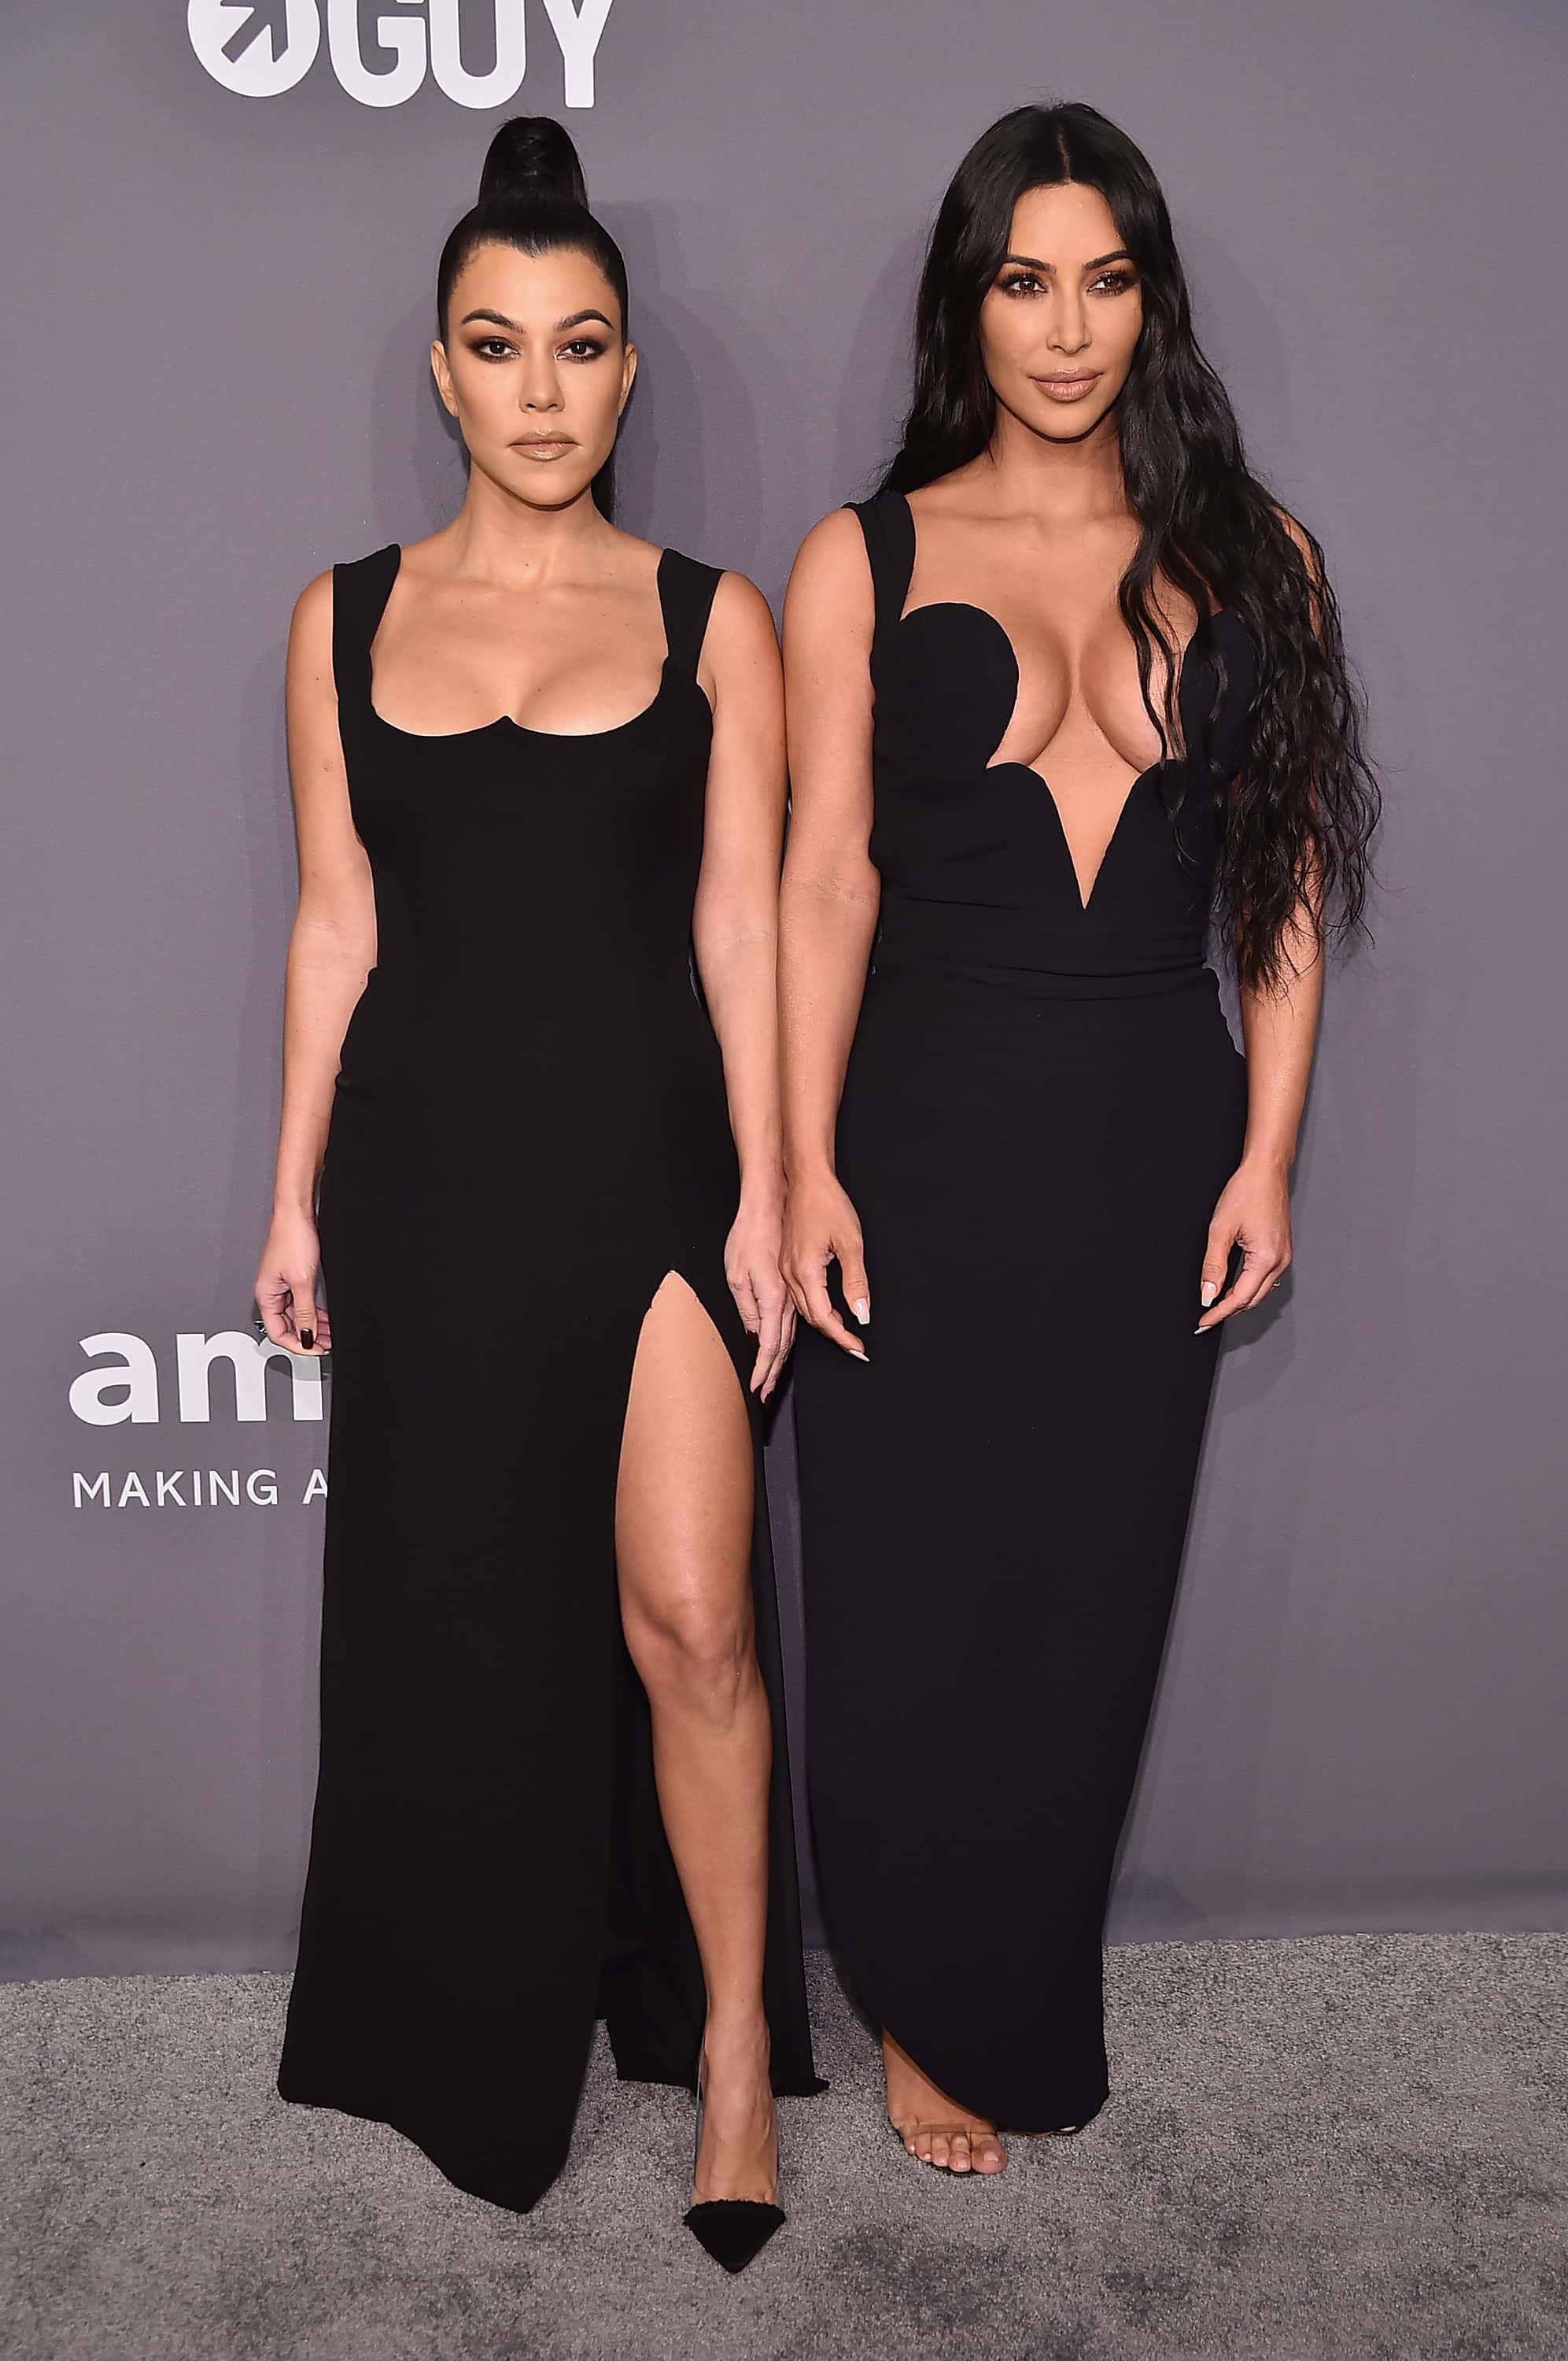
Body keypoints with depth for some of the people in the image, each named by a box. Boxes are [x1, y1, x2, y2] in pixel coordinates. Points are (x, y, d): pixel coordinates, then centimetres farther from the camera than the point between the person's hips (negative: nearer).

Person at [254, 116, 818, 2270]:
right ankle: (481, 2036, 32)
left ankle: (736, 2052, 14)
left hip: (651, 1165, -2)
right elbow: (336, 925, 7)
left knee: (687, 1621, -6)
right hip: (430, 1172, 2)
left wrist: (764, 1196, -5)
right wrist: (296, 1199, 6)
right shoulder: (346, 618, 7)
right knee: (457, 1618, 11)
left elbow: (740, 926, 0)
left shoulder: (712, 617, 3)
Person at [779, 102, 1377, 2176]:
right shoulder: (862, 560, 2)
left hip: (1155, 1138, 2)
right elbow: (825, 881, -2)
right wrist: (805, 1171, -7)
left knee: (1091, 1589, 11)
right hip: (930, 1134, -1)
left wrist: (1267, 1154, -1)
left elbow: (1292, 880, 5)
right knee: (911, 1596, 6)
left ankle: (1023, 2001, 34)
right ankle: (927, 2015, 30)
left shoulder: (1247, 556, 6)